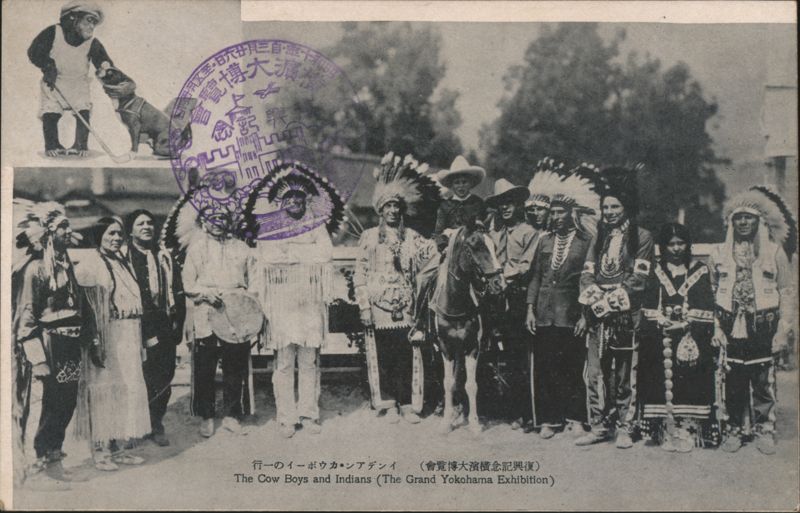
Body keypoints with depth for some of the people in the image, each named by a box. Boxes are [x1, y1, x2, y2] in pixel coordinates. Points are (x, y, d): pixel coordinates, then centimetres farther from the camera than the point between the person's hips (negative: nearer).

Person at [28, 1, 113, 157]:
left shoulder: (92, 43, -9)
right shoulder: (53, 33, -14)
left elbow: (102, 57, -15)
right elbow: (34, 51, -9)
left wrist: (105, 65, -39)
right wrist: (47, 66, -23)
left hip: (79, 82, 1)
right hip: (53, 82, -1)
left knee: (83, 112, -13)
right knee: (50, 114, -8)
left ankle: (81, 146, 1)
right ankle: (52, 146, 10)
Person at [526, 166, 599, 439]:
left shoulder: (586, 243, 0)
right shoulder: (544, 241, 12)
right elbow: (535, 276, 11)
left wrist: (585, 315, -7)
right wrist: (530, 309, 4)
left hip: (571, 315, -3)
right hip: (544, 315, 3)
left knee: (572, 368, 0)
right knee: (544, 368, 3)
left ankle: (574, 419, 12)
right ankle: (549, 420, 12)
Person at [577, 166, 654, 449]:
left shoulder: (642, 237, 2)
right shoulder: (599, 237, 17)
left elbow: (638, 279, -6)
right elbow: (587, 274, 10)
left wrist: (612, 300, -13)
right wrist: (594, 297, -8)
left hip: (625, 315, -4)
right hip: (598, 315, 4)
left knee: (624, 374, -1)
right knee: (595, 373, 2)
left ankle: (623, 428, 7)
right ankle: (599, 426, 10)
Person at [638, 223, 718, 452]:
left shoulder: (700, 272, 9)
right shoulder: (656, 273, 13)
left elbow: (706, 310, 1)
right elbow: (648, 309, 6)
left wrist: (686, 324, -12)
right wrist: (662, 323, -11)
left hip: (692, 338, -1)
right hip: (661, 339, 1)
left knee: (690, 382, -8)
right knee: (662, 379, -5)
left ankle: (688, 429, -4)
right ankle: (667, 431, -1)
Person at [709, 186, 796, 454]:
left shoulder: (774, 252, 5)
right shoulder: (719, 254, 8)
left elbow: (787, 293, 4)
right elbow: (711, 294, 8)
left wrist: (784, 329, -3)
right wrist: (716, 327, -1)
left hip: (763, 330, -1)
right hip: (732, 330, 1)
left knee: (764, 383, 3)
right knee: (733, 384, 4)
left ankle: (764, 431, 16)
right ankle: (735, 429, 17)